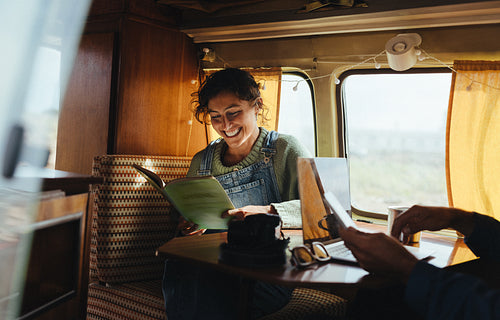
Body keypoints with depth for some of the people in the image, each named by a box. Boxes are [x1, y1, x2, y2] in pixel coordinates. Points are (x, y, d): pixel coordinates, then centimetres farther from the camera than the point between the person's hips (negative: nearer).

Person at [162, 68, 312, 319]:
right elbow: (188, 220, 23)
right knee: (178, 266, -32)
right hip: (213, 265, 4)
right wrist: (189, 228, -3)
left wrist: (269, 212, -28)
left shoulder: (284, 150, 2)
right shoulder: (201, 162, 15)